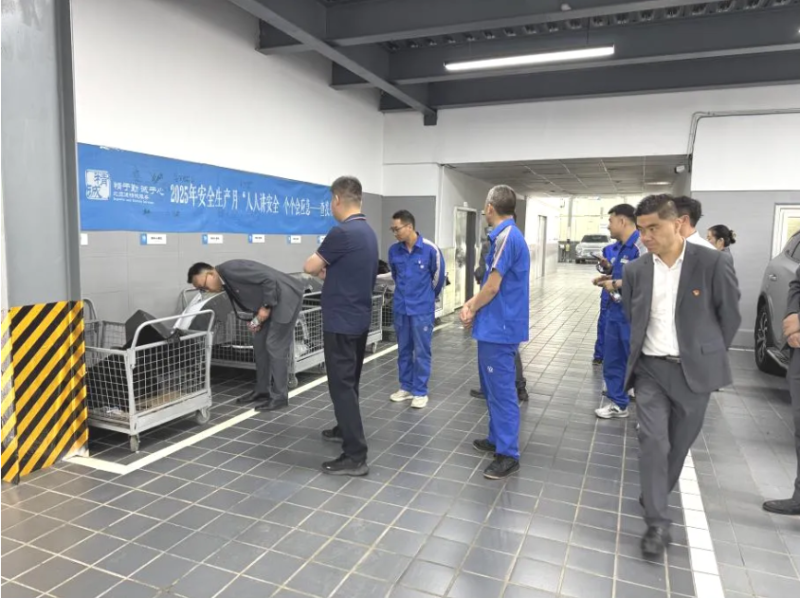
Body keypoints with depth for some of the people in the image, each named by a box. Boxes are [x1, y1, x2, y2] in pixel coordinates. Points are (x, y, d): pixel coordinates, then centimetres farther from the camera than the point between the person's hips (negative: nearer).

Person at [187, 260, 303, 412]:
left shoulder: (230, 269, -21)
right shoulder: (226, 283, 8)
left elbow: (269, 279, -25)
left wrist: (266, 307, -18)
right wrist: (251, 319, 2)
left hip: (286, 297, -10)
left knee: (275, 346, -8)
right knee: (260, 344, 12)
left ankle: (279, 396, 0)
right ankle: (262, 390, 23)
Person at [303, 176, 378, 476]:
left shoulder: (342, 232, -20)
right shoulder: (368, 232, 10)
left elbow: (310, 267, -10)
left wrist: (321, 269, 10)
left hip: (341, 321, -10)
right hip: (359, 318, 10)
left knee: (342, 385, -5)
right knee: (349, 381, 22)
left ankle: (355, 456, -2)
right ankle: (345, 429, 38)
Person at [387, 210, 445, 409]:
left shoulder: (430, 249, -13)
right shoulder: (393, 250, -1)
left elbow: (438, 276, 1)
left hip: (422, 309, -4)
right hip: (400, 307, 4)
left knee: (422, 351, 3)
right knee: (403, 350, 13)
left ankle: (420, 392, 14)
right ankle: (406, 387, 26)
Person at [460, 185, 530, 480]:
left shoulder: (506, 237, -19)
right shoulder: (506, 235, 13)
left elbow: (492, 286, -18)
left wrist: (472, 310, -3)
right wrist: (471, 303, 7)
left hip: (499, 327, -10)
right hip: (496, 325, 10)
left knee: (501, 390, -3)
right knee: (493, 387, 19)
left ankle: (508, 455, 5)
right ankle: (497, 438, 32)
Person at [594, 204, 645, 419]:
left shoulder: (641, 245, -20)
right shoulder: (621, 247, 11)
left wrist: (615, 284, -19)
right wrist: (608, 278, 7)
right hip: (616, 311, 10)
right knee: (612, 360, 15)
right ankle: (618, 403, 30)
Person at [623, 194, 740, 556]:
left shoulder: (712, 263, -10)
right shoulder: (636, 270, -1)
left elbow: (730, 316, -1)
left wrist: (708, 358, 6)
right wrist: (639, 356, 12)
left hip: (694, 371, -1)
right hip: (651, 369, 1)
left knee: (679, 443, 13)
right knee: (653, 442, -5)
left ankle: (656, 494, 38)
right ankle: (657, 523, 5)